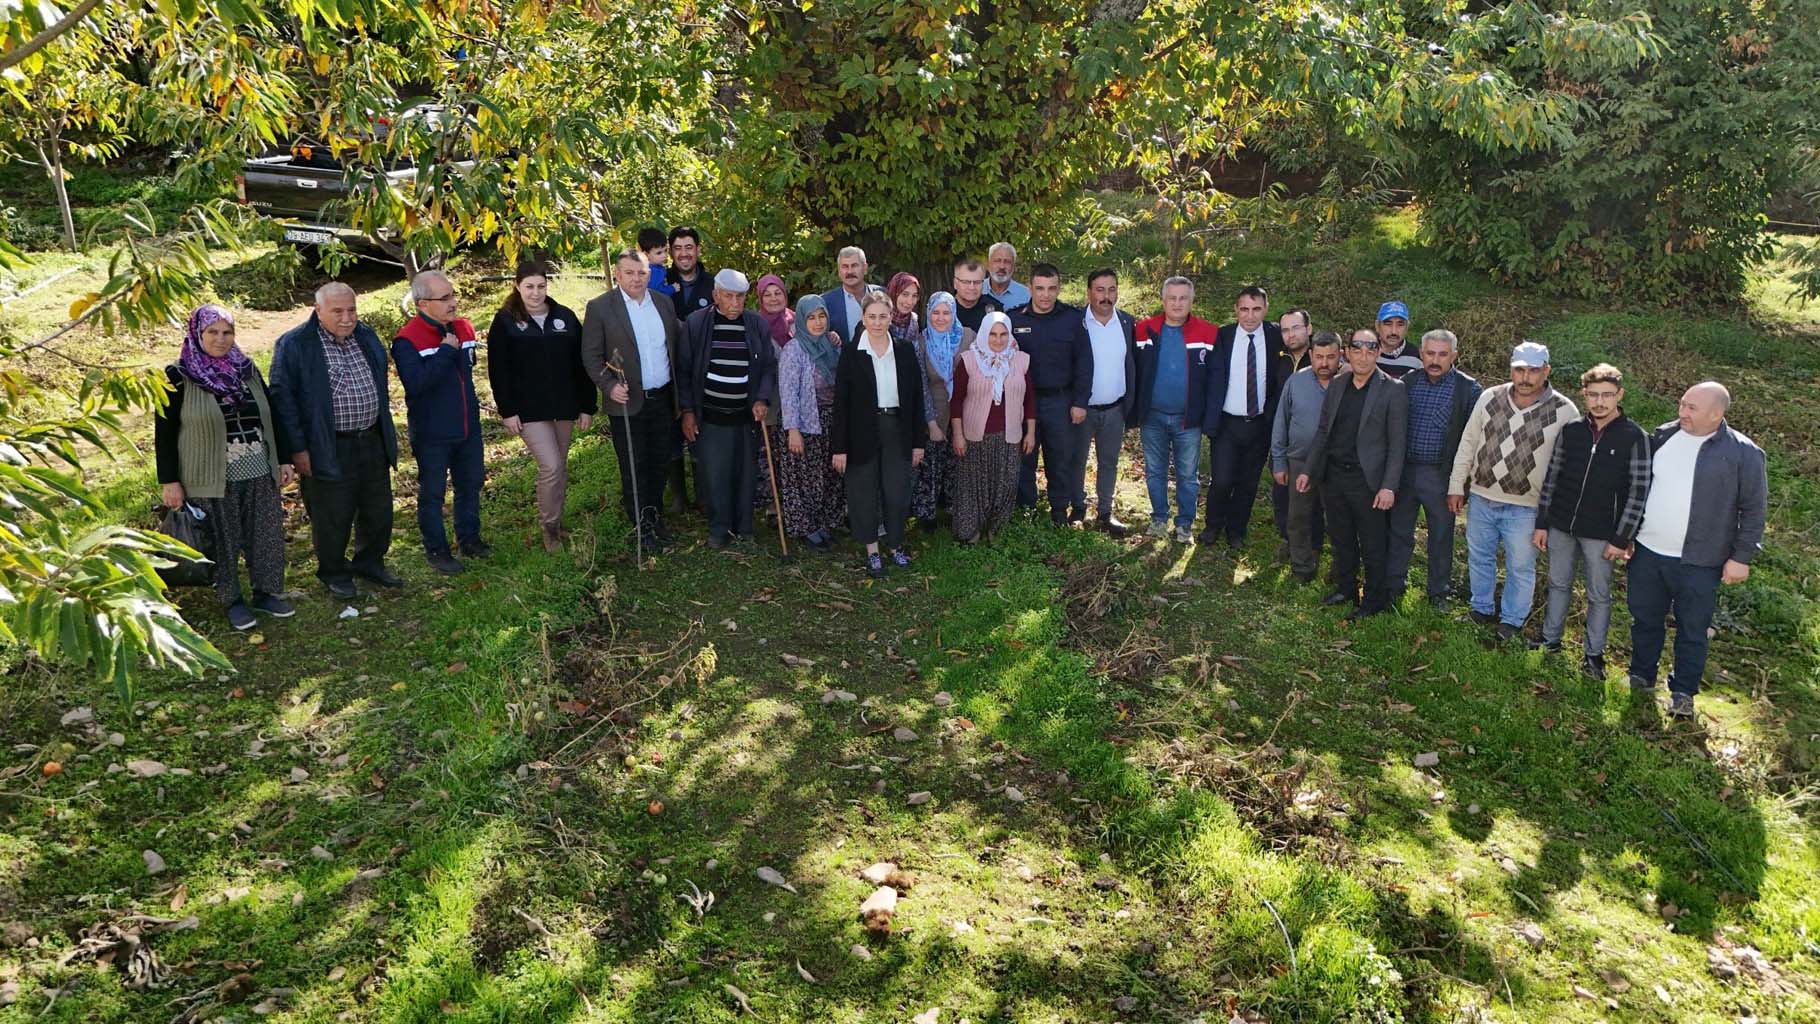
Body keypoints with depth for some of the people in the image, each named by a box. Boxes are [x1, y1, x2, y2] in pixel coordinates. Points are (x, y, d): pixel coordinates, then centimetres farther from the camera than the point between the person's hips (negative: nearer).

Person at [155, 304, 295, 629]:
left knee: (267, 535, 9)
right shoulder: (178, 377, -6)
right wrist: (170, 482, -8)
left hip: (260, 474, 4)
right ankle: (232, 601, 20)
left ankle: (267, 592, 25)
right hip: (212, 479, -4)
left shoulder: (248, 369, 7)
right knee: (223, 542, 5)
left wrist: (284, 460, 12)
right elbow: (164, 432, -6)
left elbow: (270, 418, 14)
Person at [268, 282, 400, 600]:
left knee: (379, 511, 15)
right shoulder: (294, 345, -11)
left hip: (372, 443, 6)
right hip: (329, 450, -6)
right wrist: (297, 449, -14)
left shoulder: (366, 337, 8)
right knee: (333, 517, 4)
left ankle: (370, 563, 35)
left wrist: (387, 436, 18)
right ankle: (334, 574, 23)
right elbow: (283, 399, -11)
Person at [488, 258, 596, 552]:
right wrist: (507, 411, -9)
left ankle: (557, 520, 27)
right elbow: (497, 370, -4)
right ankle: (549, 525, 5)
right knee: (551, 466, -12)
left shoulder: (565, 317, 4)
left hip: (565, 405, 4)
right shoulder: (505, 321, -3)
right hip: (529, 409, -3)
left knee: (560, 466, 11)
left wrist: (587, 406, 2)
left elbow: (581, 364, 6)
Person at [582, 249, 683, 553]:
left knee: (661, 463, 14)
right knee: (634, 468, 4)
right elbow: (590, 356, -6)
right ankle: (641, 527, 16)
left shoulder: (664, 303, 6)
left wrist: (679, 394, 12)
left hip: (663, 399, 4)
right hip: (627, 402, -4)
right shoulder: (599, 307, -8)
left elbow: (676, 348, 13)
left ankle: (655, 517, 31)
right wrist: (609, 386, -20)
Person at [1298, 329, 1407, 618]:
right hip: (1333, 475, 5)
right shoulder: (1336, 386, 8)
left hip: (1367, 480, -5)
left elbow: (1397, 443, -9)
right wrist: (1309, 470, 10)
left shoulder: (1392, 390, -8)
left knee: (1373, 547, 5)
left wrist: (1389, 486, -15)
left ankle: (1374, 602, 19)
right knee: (1341, 540, 17)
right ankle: (1345, 589, 34)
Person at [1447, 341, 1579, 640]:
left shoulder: (1564, 411, -11)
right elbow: (1468, 444, 6)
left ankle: (1511, 621, 28)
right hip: (1481, 498, 3)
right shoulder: (1490, 398, -3)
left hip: (1524, 507, -3)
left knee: (1521, 567, 10)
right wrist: (1456, 486, 6)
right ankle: (1482, 610, 37)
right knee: (1479, 558, 18)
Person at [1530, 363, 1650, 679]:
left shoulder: (1634, 437, -10)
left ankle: (1594, 654, 21)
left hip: (1601, 534, -3)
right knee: (1558, 584, 17)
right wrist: (1542, 523, 5)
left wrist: (1621, 538, -11)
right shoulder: (1571, 430, -1)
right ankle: (1550, 639, 32)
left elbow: (1639, 490, -9)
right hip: (1561, 527, 3)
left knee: (1599, 595, 9)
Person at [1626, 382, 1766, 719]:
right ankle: (1641, 677, 33)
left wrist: (1741, 557, -8)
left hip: (1698, 562, -4)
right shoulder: (1662, 436, 2)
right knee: (1645, 618, 16)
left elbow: (1754, 508, -6)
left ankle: (1683, 692, 20)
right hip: (1647, 552, 4)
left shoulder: (1743, 453, -10)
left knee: (1692, 628, 7)